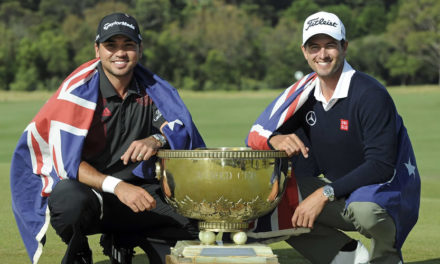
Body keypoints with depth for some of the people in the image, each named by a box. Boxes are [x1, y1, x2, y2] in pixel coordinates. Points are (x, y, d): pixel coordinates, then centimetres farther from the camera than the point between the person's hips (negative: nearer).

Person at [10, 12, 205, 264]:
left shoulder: (151, 88, 3)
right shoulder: (78, 91, -13)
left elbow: (182, 128, -4)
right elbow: (65, 162, -19)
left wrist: (157, 140, -28)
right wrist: (116, 186, -35)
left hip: (135, 189, 5)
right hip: (82, 186, -5)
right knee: (72, 200, -42)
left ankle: (123, 242, 12)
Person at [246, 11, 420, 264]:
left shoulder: (371, 95, -19)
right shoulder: (305, 93, 0)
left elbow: (382, 166, -26)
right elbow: (258, 133, 0)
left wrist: (325, 194, -31)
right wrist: (276, 140, -25)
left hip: (386, 189, -6)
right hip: (338, 190, 6)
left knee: (364, 209, -41)